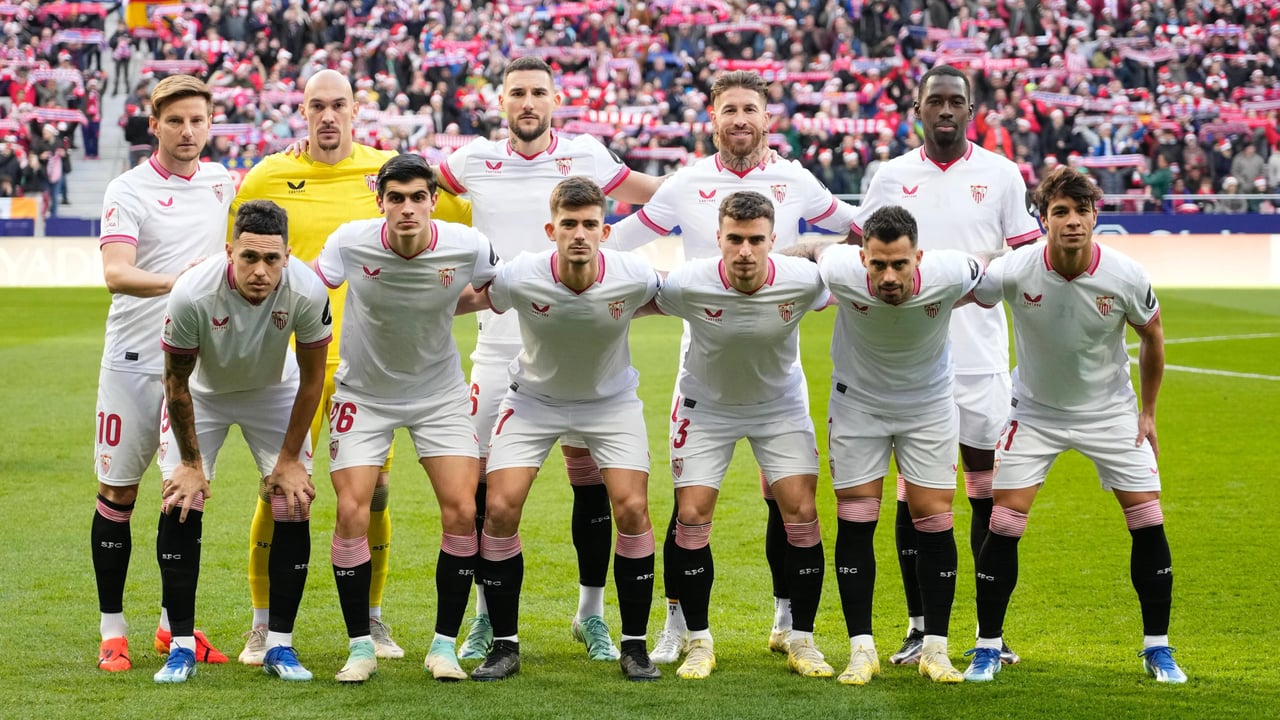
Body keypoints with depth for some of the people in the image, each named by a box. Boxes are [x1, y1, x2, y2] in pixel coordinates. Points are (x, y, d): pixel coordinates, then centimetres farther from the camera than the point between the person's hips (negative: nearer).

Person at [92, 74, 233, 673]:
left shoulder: (221, 181, 8)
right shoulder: (128, 191, -7)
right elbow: (115, 274, -23)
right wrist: (176, 281, -38)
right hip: (135, 360, -4)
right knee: (118, 492, 1)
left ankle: (175, 624, 18)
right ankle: (112, 629, 10)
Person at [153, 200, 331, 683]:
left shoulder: (307, 292, -33)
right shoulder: (192, 293, -36)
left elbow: (311, 378, -15)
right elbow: (177, 381, -19)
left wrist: (290, 458, -10)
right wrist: (191, 462, -11)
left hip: (274, 392, 1)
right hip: (203, 392, -1)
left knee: (294, 509, -9)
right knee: (180, 508, -12)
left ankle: (280, 644, 3)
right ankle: (181, 646, -2)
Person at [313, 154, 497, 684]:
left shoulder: (468, 247, -17)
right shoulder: (351, 242, -20)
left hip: (441, 395, 1)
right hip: (364, 395, -1)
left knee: (462, 511, -10)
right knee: (352, 513, -12)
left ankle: (444, 645, 6)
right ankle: (361, 647, 3)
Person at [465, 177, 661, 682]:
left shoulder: (633, 277, -26)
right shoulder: (519, 277, -27)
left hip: (611, 400, 0)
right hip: (534, 399, 0)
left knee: (632, 510, -13)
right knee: (499, 509, -12)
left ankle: (634, 646, 3)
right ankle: (504, 645, 3)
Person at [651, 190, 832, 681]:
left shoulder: (802, 281, -26)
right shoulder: (688, 285, -29)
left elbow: (836, 300, 0)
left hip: (781, 404, 1)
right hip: (706, 405, -1)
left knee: (802, 514, -7)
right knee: (692, 516, -8)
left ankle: (802, 641, 6)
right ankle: (699, 641, 8)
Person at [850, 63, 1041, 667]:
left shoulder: (1000, 174, 4)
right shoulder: (891, 176, 7)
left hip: (981, 357, -1)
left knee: (989, 490, 1)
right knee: (913, 493, 3)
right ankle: (919, 627, 11)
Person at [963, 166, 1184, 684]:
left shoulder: (1126, 278, -20)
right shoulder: (1014, 273, -24)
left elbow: (1152, 337, -1)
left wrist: (1148, 411, 3)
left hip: (1110, 410, 1)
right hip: (1035, 412, -1)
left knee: (1148, 521, -5)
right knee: (1003, 525, -9)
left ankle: (1157, 649, 10)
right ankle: (988, 647, 7)